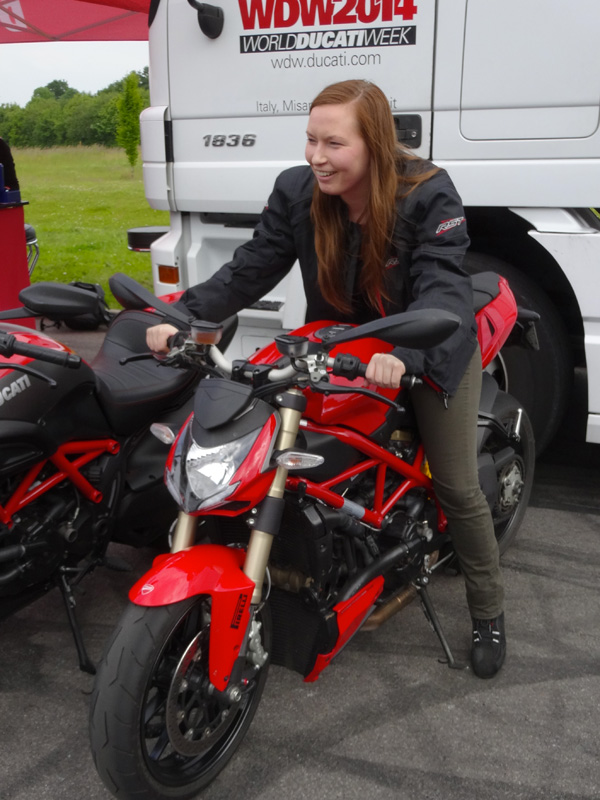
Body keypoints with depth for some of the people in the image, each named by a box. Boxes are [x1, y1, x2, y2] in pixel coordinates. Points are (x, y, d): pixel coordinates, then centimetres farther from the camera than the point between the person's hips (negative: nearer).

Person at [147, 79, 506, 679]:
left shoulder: (428, 195, -24)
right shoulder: (296, 191, -13)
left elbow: (443, 288, -35)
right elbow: (249, 270, -16)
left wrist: (403, 354, -55)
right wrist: (183, 318, -32)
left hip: (433, 349, -3)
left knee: (457, 488, 1)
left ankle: (488, 613, 23)